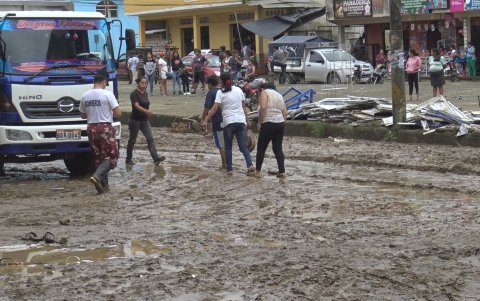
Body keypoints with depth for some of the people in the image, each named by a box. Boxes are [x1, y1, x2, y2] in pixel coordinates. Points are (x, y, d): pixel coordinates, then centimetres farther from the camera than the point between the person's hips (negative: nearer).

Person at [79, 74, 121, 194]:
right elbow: (118, 114, -11)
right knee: (112, 157, 1)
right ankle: (97, 176, -20)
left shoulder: (85, 96, 6)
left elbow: (83, 115, 15)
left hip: (91, 129, 5)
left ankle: (104, 185, 11)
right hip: (105, 128, -5)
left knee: (98, 157, 12)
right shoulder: (107, 94, -10)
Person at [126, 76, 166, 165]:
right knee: (132, 140, 5)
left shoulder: (145, 93, 9)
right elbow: (136, 106, -26)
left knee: (150, 138, -7)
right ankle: (128, 160, 17)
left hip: (145, 120, 6)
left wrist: (149, 113, 18)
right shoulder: (134, 94, -13)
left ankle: (156, 158, -16)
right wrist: (147, 111, -37)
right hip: (135, 120, -6)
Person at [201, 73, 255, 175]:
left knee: (228, 147, 10)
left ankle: (229, 169, 8)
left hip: (229, 122, -3)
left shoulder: (221, 92, -3)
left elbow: (214, 108, -10)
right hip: (241, 121, 3)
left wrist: (206, 120, -9)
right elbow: (244, 107, 15)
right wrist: (246, 119, 26)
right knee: (243, 146, 2)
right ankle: (250, 165, -18)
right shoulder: (239, 90, 10)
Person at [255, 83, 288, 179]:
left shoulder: (265, 92, 0)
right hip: (280, 123, 6)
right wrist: (282, 122, 15)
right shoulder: (279, 95, 20)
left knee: (261, 148, 4)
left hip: (269, 123, -6)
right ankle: (282, 171, 1)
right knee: (278, 148, 9)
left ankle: (257, 172, 8)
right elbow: (285, 112, 13)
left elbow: (263, 108, -15)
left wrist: (259, 122, -10)